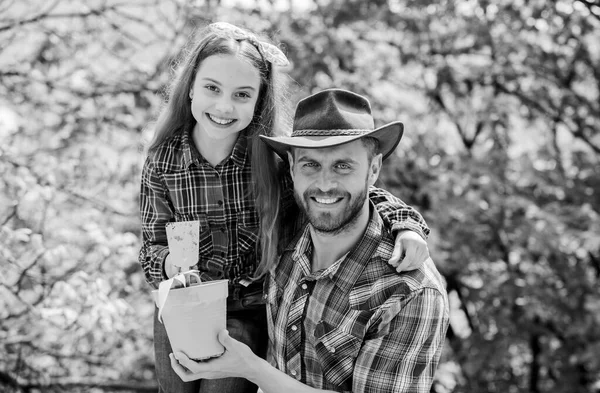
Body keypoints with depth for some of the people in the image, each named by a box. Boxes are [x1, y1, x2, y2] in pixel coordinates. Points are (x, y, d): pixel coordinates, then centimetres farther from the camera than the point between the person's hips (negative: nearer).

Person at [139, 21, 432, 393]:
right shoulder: (162, 160, -14)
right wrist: (168, 262, -28)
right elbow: (152, 247, -5)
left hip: (253, 319, -2)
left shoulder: (279, 156, -19)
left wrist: (406, 224, -28)